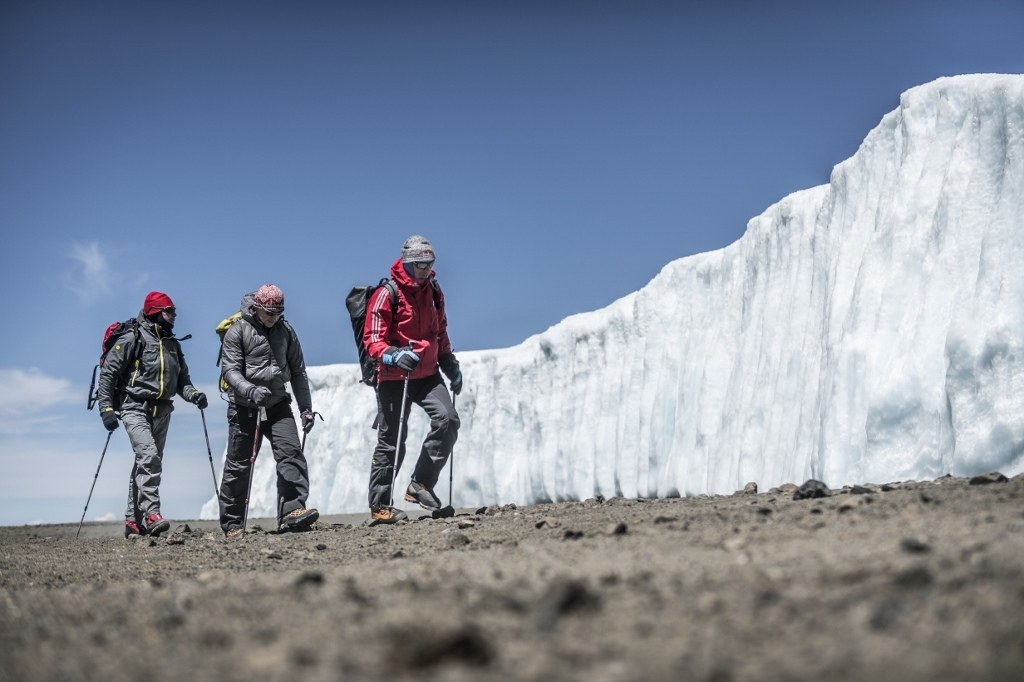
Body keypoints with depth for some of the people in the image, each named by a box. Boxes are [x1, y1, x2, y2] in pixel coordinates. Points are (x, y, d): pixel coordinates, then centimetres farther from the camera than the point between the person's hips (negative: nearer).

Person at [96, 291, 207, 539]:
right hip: (136, 408, -7)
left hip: (162, 412, 7)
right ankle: (152, 513, -27)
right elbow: (107, 374, -6)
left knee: (146, 464, 9)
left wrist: (193, 394, -3)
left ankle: (133, 520, 16)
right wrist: (107, 409, -13)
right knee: (149, 457, -23)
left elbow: (182, 378, 19)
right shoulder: (132, 340, -6)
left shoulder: (173, 344, 16)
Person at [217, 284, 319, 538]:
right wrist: (251, 391, -30)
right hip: (244, 406, -3)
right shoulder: (238, 331, -4)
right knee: (239, 463, 3)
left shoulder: (285, 331, 9)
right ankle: (232, 524, 13)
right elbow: (230, 369, -12)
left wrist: (306, 408, 10)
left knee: (291, 452, -15)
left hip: (277, 403, 3)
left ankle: (292, 510, -22)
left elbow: (298, 371, 14)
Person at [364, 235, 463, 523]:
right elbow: (372, 338, -13)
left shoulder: (433, 291, 10)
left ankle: (420, 484, -4)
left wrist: (450, 365, 22)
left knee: (448, 419, -16)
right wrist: (393, 355, -31)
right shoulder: (387, 294, -10)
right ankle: (379, 505, 9)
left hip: (428, 374, 5)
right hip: (394, 377, -5)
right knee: (391, 441, -2)